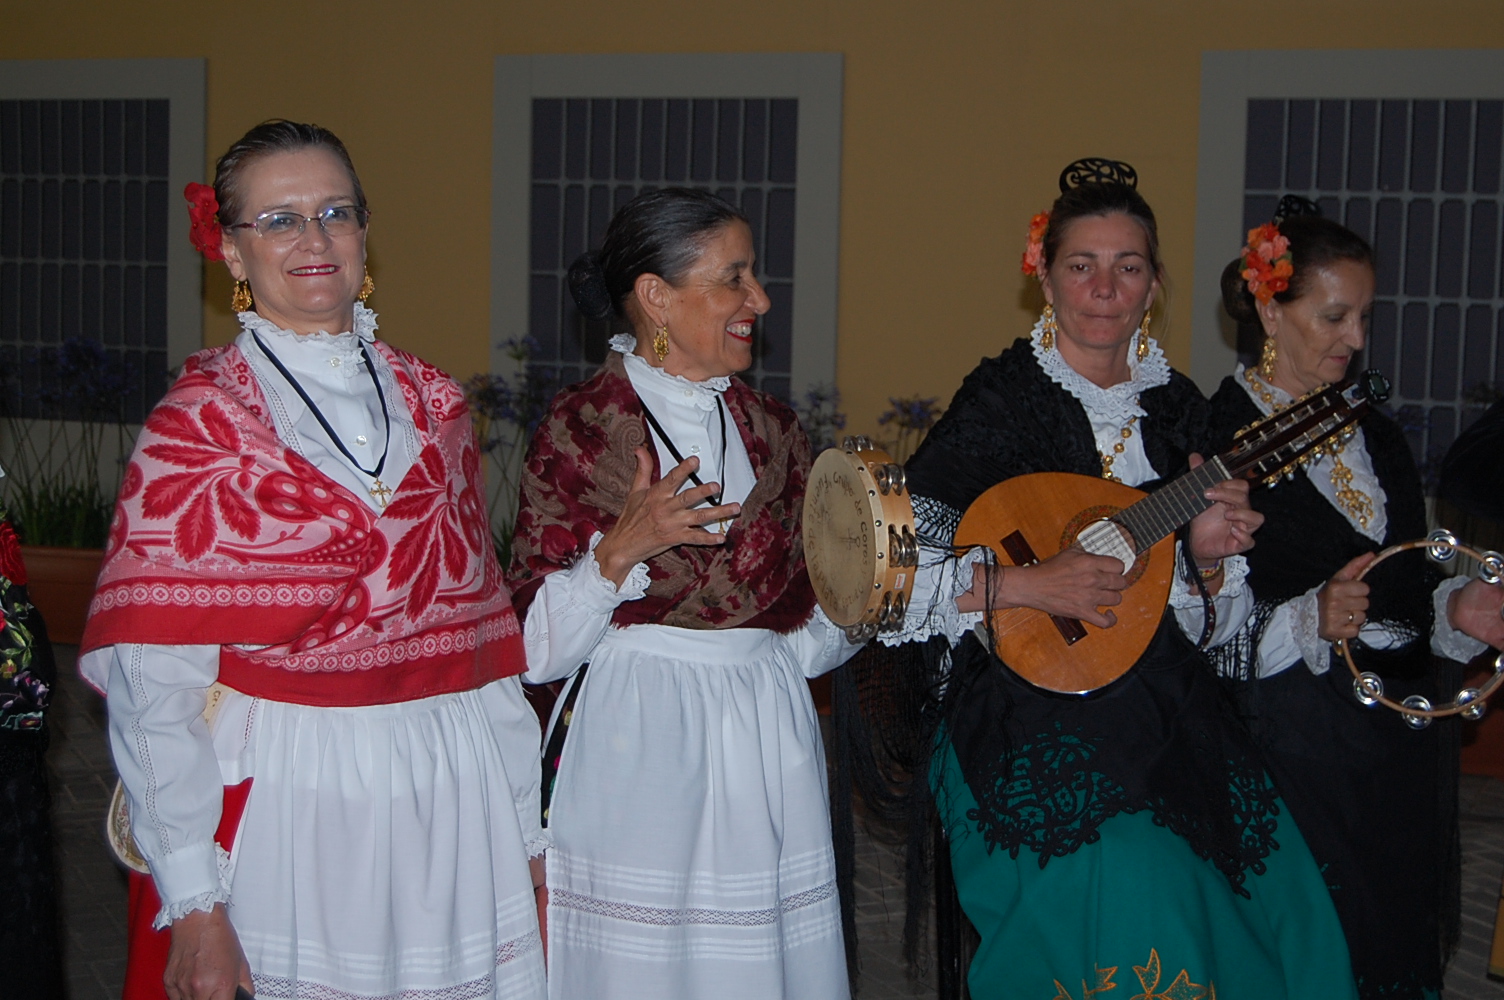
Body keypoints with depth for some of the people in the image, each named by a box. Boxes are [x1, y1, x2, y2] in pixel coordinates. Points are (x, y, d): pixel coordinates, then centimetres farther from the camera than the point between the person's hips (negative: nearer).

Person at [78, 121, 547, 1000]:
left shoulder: (432, 403, 8)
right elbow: (154, 687, -9)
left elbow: (483, 624, 10)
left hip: (454, 803, 4)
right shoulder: (200, 424, -6)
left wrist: (526, 831, 9)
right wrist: (194, 904, -15)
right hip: (289, 811, -4)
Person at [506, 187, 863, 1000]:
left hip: (765, 747, 5)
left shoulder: (770, 431, 10)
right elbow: (537, 648, -9)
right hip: (635, 746, -5)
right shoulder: (581, 428, -6)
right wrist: (623, 547, -22)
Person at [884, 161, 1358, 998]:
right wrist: (1022, 585, -21)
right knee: (1134, 904, -20)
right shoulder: (1001, 398, -5)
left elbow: (1208, 625, 16)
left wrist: (1204, 555, -4)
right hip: (1033, 717, -5)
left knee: (1279, 900, -6)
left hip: (1165, 710, 5)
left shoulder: (1176, 405, 11)